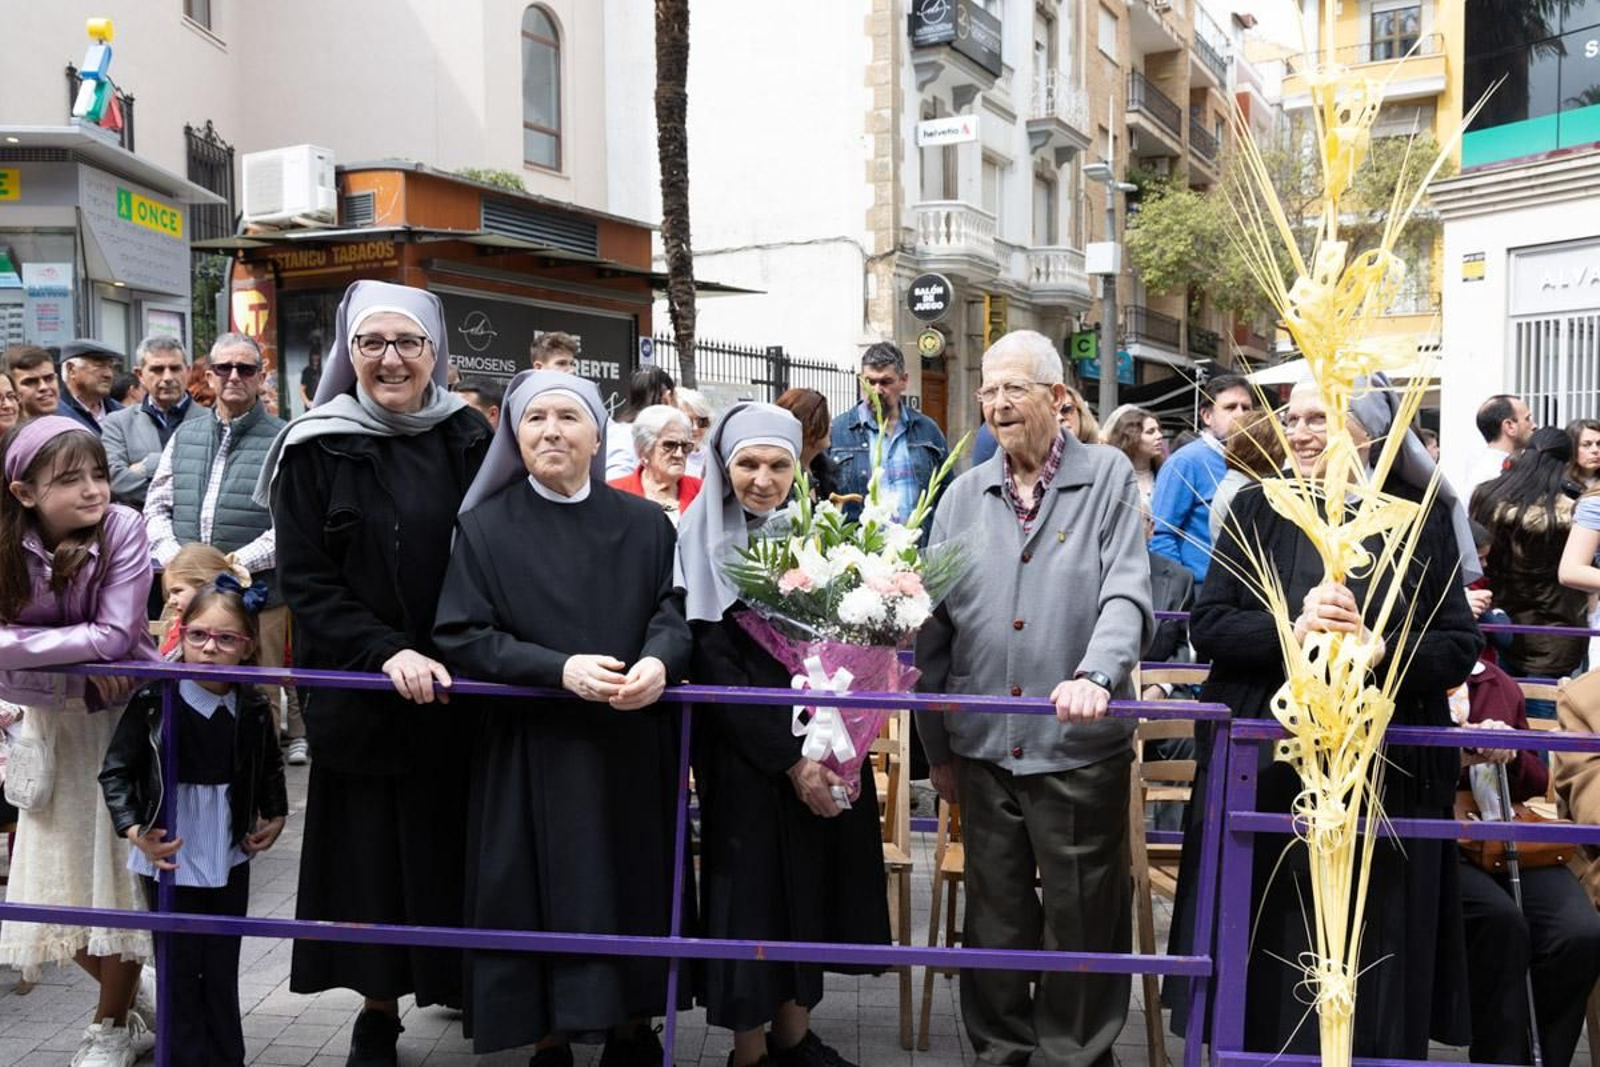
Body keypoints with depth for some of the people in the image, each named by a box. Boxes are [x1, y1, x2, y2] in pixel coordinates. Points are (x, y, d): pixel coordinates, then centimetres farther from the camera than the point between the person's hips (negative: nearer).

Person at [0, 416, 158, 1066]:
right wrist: (82, 651, -24)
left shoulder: (122, 528, -22)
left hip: (120, 714, -3)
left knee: (116, 865, 3)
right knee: (58, 874, 8)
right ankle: (134, 1001, 30)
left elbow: (115, 637, -27)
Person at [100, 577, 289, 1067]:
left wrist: (275, 816, 7)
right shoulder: (155, 701, -14)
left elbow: (270, 767, 15)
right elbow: (115, 770, -6)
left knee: (223, 972, 13)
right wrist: (135, 830, -14)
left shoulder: (252, 708, -3)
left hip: (230, 859, 3)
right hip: (170, 860, -3)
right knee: (180, 973, 6)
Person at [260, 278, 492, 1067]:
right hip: (362, 694, -2)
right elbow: (305, 583, -7)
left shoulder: (469, 438, 3)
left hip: (461, 688, 2)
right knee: (374, 855, 6)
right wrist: (387, 653, -19)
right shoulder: (316, 448, -4)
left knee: (456, 851, 8)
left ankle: (461, 983, 26)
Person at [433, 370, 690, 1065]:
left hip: (632, 748, 2)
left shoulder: (646, 525, 6)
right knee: (545, 901, 2)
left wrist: (659, 661, -23)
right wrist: (560, 670, -20)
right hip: (532, 751, -2)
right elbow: (460, 637, -7)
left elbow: (675, 612, 1)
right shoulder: (484, 527, 1)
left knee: (634, 891, 7)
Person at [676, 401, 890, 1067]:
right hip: (747, 754, -5)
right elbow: (715, 667, -12)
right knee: (754, 895, 4)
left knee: (812, 888, 12)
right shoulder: (705, 544, -8)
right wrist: (789, 759, -15)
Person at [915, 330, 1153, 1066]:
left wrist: (1095, 676, -30)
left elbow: (1127, 595, -12)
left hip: (1080, 745, -3)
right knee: (995, 918, 15)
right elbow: (935, 627, 10)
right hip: (983, 745, 3)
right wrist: (936, 747, 10)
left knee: (1081, 919, 8)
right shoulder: (964, 496, 8)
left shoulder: (1107, 477, -1)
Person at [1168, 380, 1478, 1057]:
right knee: (1263, 950, 8)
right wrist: (1290, 631, -19)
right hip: (1262, 770, 1)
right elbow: (1206, 625, -2)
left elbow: (1459, 649, -2)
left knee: (1366, 961, 8)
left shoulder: (1422, 519, 3)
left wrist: (1375, 648, -20)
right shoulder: (1257, 510, 4)